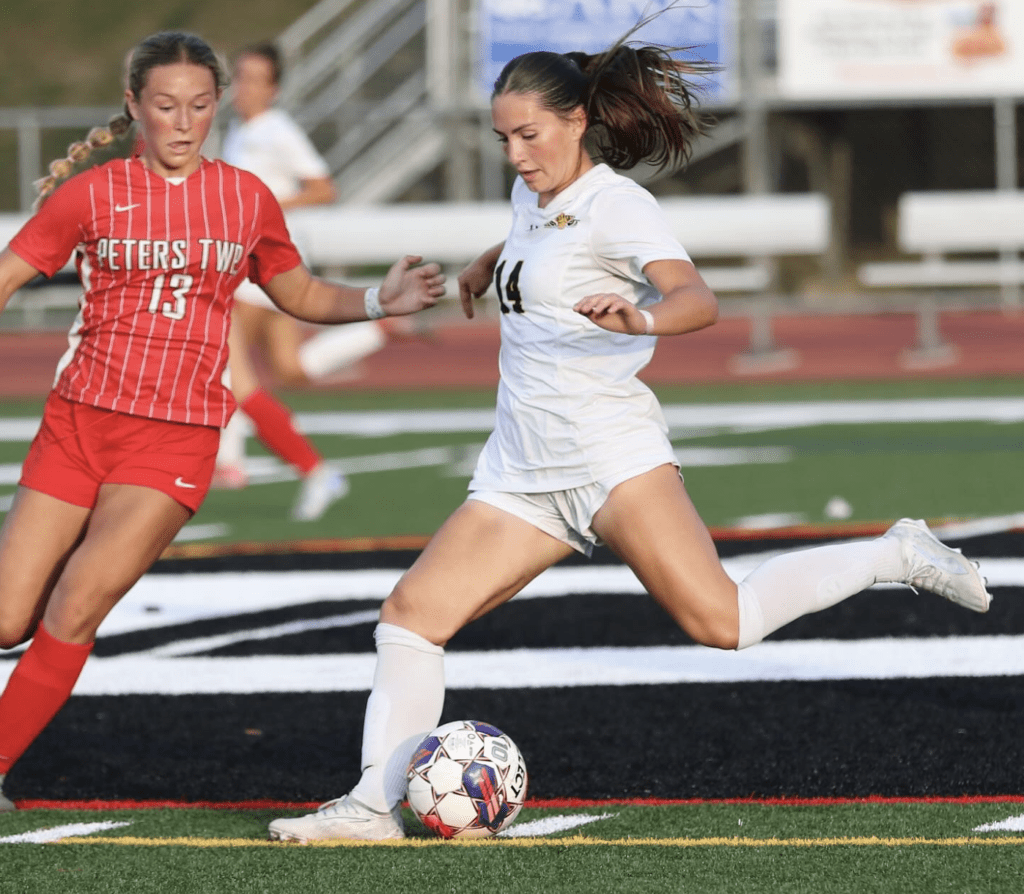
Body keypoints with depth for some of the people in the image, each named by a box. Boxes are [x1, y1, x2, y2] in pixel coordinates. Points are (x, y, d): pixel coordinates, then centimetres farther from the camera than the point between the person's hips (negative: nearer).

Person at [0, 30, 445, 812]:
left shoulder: (247, 199, 6)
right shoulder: (91, 194, 1)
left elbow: (300, 294, 20)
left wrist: (382, 301, 3)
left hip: (176, 441, -1)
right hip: (79, 423, 1)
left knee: (73, 609, -19)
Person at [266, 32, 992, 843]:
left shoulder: (617, 206, -10)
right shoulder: (533, 195, 15)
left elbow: (698, 300, -27)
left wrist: (641, 316, -47)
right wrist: (487, 263, 56)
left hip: (611, 450, -8)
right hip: (523, 471, 8)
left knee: (720, 620, -21)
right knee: (411, 613, -3)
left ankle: (897, 556, -3)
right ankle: (378, 804, 0)